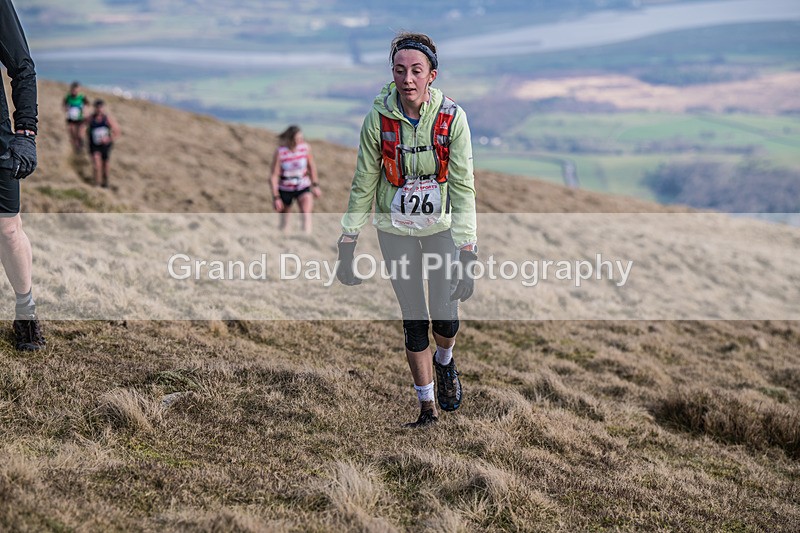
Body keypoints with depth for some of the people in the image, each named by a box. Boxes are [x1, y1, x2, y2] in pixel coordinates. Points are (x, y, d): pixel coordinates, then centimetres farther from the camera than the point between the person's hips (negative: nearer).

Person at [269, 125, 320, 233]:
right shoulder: (280, 151, -20)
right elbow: (274, 176, -15)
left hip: (303, 187, 1)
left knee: (307, 214, -21)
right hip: (285, 189, -1)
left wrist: (315, 185, 9)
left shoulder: (306, 147, -12)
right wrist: (275, 197, -15)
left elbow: (311, 166, 7)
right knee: (284, 220, 12)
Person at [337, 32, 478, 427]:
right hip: (396, 229, 0)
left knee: (446, 319, -2)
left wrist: (468, 255, -24)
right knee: (414, 321, 3)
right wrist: (347, 244, -5)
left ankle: (444, 362, 35)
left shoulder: (451, 117, -18)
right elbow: (363, 184, -6)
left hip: (441, 226, 0)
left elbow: (463, 187, -18)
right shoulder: (378, 118, -16)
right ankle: (427, 407, 20)